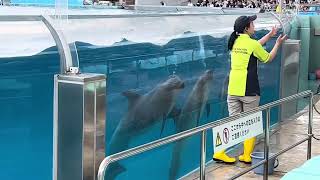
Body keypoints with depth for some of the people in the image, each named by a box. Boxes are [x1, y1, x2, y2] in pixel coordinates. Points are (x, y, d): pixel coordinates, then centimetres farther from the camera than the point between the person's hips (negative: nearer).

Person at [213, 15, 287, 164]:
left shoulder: (234, 42, 9)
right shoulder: (251, 43, -10)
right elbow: (268, 58, 7)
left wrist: (270, 34, 33)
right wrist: (278, 43, 20)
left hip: (233, 89, 6)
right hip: (249, 90, -6)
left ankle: (219, 153, 5)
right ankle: (246, 156, 10)